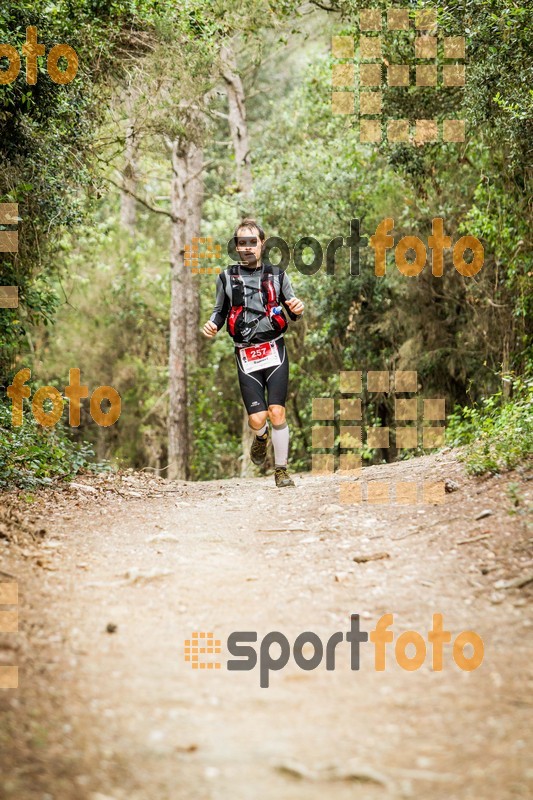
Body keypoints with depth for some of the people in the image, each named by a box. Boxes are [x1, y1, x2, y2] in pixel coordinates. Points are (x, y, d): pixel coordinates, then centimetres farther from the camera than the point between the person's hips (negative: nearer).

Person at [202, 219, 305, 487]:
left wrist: (297, 309, -10)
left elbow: (293, 311, 14)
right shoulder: (226, 278, 8)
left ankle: (281, 470, 4)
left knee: (277, 412, -11)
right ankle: (262, 436, 31)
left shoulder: (277, 275, 8)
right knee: (256, 419, -7)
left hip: (275, 351, 0)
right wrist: (212, 325, -4)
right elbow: (220, 311, 18)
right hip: (245, 356, 0)